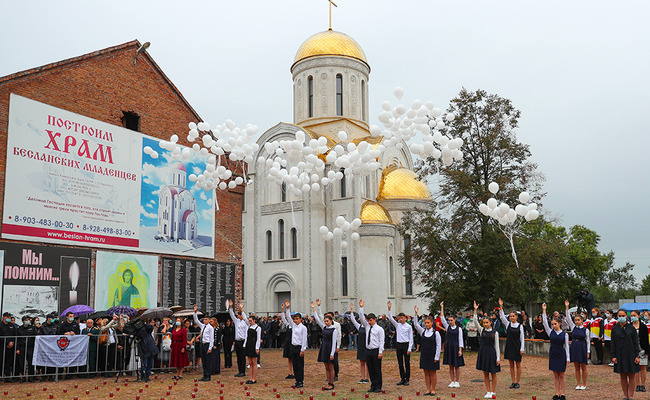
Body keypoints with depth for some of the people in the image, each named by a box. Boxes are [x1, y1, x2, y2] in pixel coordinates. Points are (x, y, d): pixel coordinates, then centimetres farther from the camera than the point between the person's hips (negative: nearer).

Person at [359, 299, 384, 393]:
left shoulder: (379, 329, -5)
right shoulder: (367, 326, 11)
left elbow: (381, 341, -8)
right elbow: (361, 318, 5)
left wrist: (380, 352, -14)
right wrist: (361, 308, -6)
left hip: (376, 351, -6)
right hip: (368, 350, 6)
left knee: (377, 369, -1)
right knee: (370, 370, 8)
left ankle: (378, 387, 5)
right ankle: (373, 386, 15)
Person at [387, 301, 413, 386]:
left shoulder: (409, 327, -3)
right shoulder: (397, 325, 7)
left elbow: (411, 338, -3)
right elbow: (390, 318, -2)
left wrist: (409, 349, -10)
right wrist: (389, 308, -13)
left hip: (406, 344, -4)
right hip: (398, 344, 4)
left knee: (407, 362, 1)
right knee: (400, 363, 8)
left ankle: (407, 379, 9)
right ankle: (402, 379, 15)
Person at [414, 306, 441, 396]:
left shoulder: (436, 333, -6)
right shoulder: (422, 331, 6)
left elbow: (438, 346, -6)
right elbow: (415, 324, -3)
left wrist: (436, 357, -11)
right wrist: (416, 313, -10)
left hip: (432, 355, -4)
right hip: (424, 355, 4)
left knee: (433, 373, 3)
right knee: (426, 373, 8)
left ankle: (433, 390, 12)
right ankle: (428, 389, 15)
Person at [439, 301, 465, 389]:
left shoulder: (459, 329, -2)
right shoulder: (447, 327, 6)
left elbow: (460, 340, -3)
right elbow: (442, 318, -1)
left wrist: (460, 350, -10)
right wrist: (442, 307, -6)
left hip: (456, 347, -3)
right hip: (448, 347, 3)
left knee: (457, 365, 2)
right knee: (450, 365, 7)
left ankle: (457, 382, 9)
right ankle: (452, 381, 14)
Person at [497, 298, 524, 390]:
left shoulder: (520, 326, -3)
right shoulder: (508, 324, 4)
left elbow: (522, 338, -3)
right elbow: (502, 317, -7)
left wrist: (522, 349, -8)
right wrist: (501, 306, -18)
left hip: (517, 347, -3)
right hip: (509, 347, 3)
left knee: (518, 365, 5)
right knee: (511, 365, 7)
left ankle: (517, 382, 12)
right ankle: (513, 382, 14)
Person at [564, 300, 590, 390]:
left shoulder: (585, 330, -2)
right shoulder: (573, 327, 5)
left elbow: (588, 341, 1)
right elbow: (568, 318, -1)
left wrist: (588, 352, -3)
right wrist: (567, 307, -9)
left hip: (582, 349, -3)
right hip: (574, 348, 3)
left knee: (583, 367, 4)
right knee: (576, 368, 7)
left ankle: (584, 384, 12)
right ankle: (578, 384, 14)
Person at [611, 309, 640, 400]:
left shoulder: (631, 328, 1)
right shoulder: (615, 329, 4)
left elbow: (636, 343, 1)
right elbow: (613, 344, 5)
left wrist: (637, 356, -5)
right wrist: (613, 356, -2)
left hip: (630, 355, -1)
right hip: (620, 355, 1)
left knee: (632, 375, 0)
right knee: (623, 376, 5)